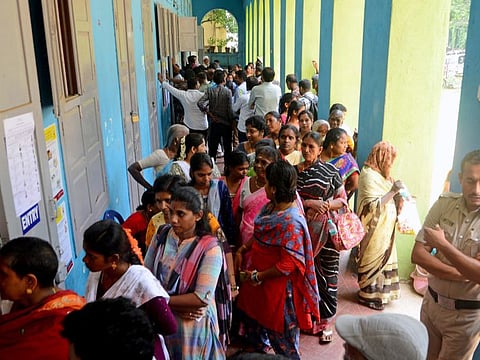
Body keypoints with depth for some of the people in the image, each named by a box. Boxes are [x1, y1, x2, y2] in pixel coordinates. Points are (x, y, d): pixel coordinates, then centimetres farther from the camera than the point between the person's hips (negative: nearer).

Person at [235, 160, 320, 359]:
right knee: (255, 314, 30)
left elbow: (289, 264, -30)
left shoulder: (290, 221, -32)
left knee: (282, 334, 13)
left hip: (279, 285, -10)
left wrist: (258, 276, -21)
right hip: (261, 277, 10)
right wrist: (243, 248, 2)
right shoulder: (271, 206, -3)